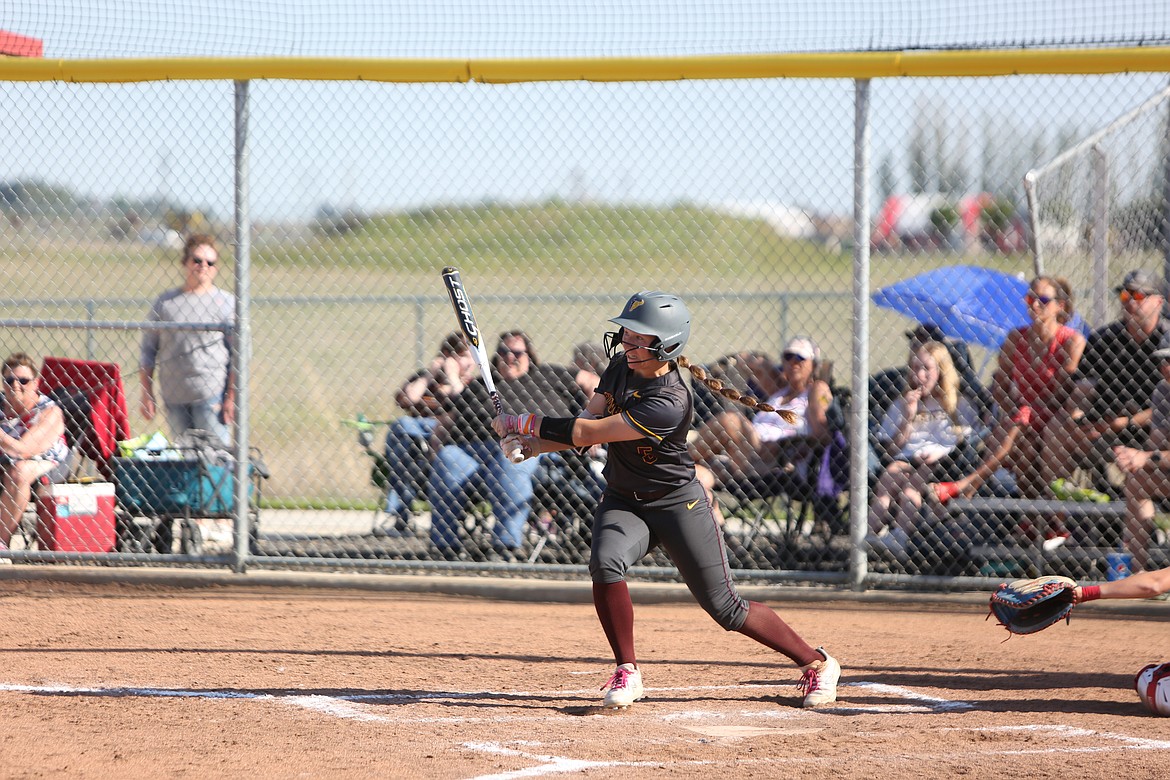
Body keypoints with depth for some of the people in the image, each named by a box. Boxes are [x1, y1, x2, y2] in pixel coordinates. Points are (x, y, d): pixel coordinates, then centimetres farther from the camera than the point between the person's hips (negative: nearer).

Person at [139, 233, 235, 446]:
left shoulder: (226, 303, 2)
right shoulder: (165, 302, 10)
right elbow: (148, 349, 13)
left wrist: (232, 396, -8)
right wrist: (147, 395, 7)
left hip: (211, 396, -4)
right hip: (174, 397, 4)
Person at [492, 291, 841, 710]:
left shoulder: (669, 403, -31)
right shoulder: (621, 368, -5)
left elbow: (589, 433, -29)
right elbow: (586, 425, 1)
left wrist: (526, 423, -21)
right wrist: (532, 445, -15)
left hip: (679, 503, -6)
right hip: (622, 502, 6)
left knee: (725, 607, -2)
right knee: (605, 562, -26)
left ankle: (817, 663, 18)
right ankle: (627, 672, -11)